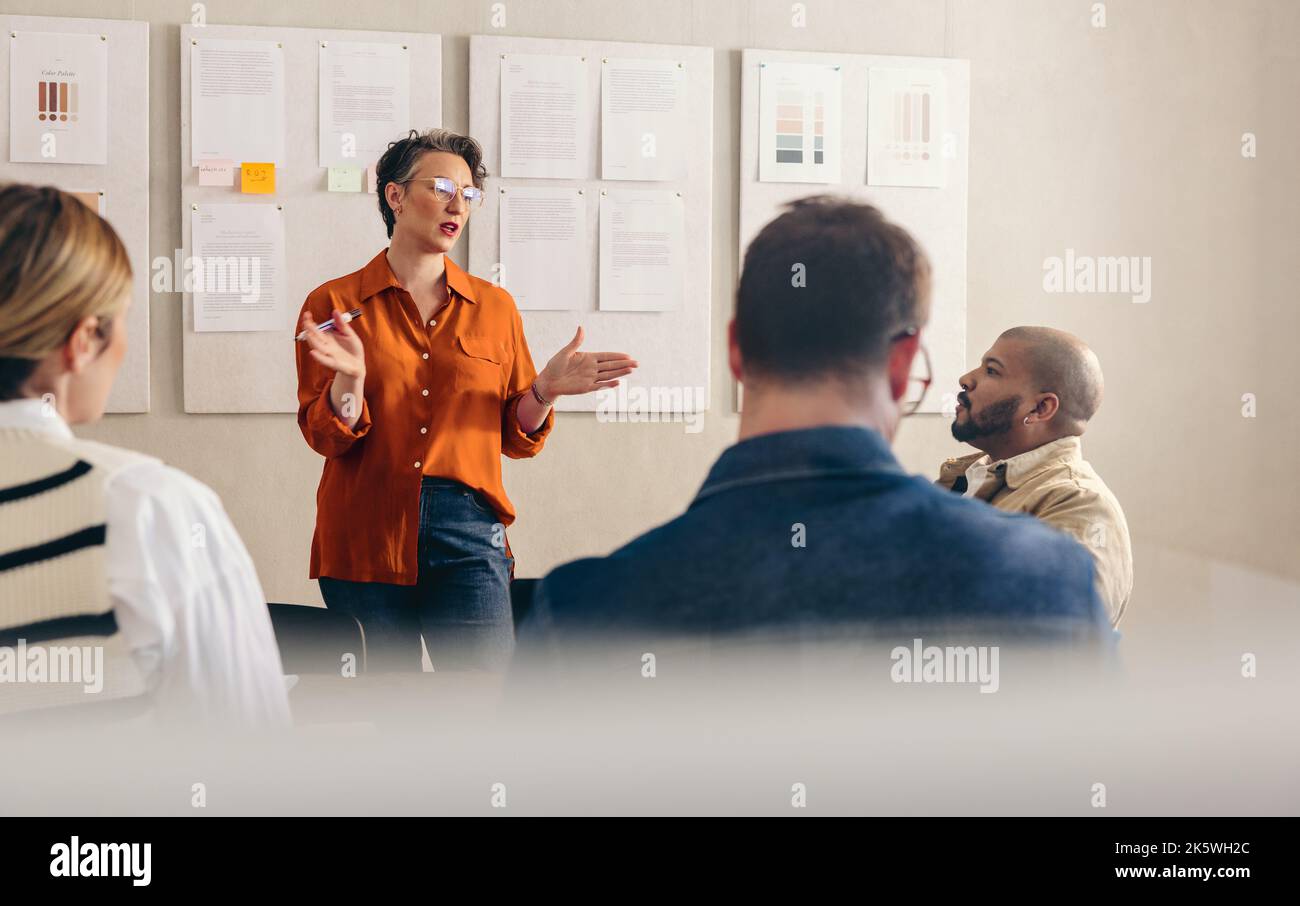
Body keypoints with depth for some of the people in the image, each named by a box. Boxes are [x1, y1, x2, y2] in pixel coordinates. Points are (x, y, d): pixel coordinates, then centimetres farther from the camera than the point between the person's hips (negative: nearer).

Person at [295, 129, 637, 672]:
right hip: (366, 539, -1)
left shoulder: (494, 307, 13)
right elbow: (325, 437, 0)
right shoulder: (335, 304, 6)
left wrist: (545, 390, -5)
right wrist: (349, 378, -18)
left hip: (468, 536, 1)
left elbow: (517, 439, 14)